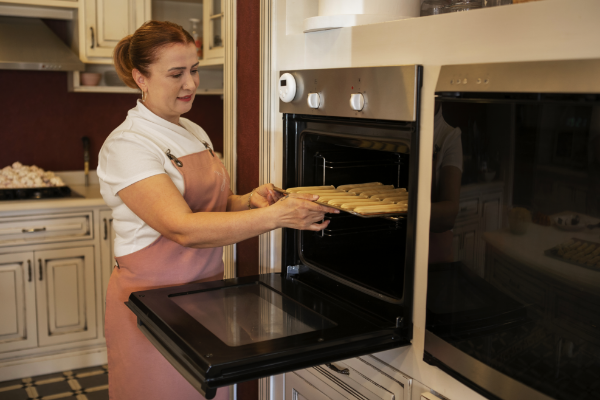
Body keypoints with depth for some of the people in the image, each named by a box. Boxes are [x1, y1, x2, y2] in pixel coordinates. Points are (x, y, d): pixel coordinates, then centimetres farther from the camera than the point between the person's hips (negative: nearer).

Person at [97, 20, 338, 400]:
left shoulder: (195, 133, 8)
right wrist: (275, 216, -35)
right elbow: (184, 228, -28)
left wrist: (249, 201, -10)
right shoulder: (127, 145, -17)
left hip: (206, 294, 7)